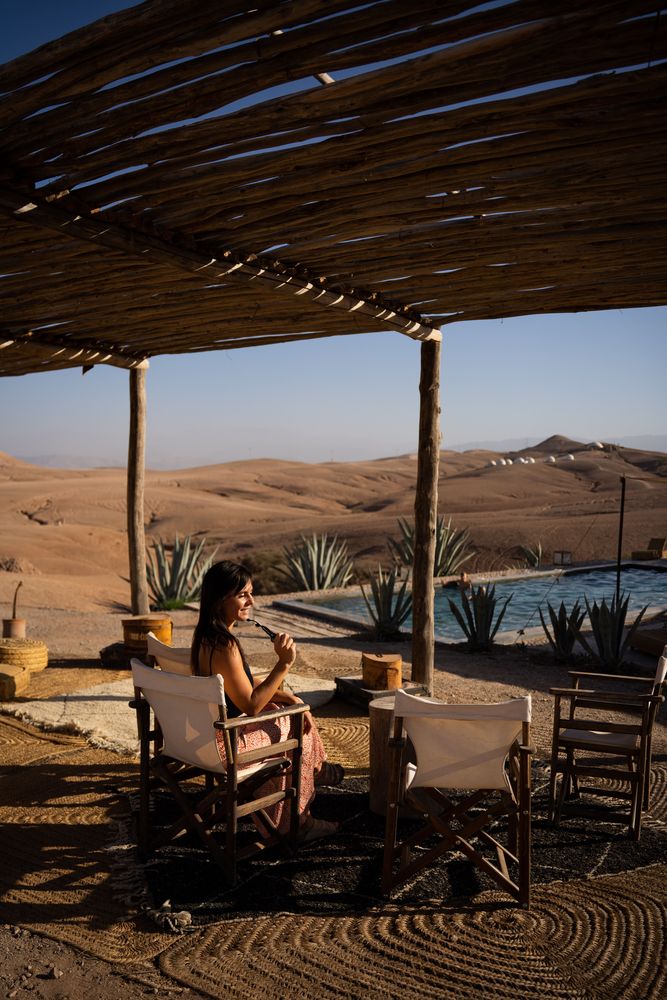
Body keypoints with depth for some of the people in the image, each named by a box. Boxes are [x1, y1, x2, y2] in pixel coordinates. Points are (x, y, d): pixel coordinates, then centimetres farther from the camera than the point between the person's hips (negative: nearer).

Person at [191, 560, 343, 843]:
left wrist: (287, 697, 5)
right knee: (296, 734, 10)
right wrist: (284, 664, -26)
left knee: (296, 709, 19)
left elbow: (246, 686, 12)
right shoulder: (224, 646, -30)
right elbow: (251, 705, -25)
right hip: (226, 739, -9)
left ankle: (313, 768, 42)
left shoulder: (206, 635, 2)